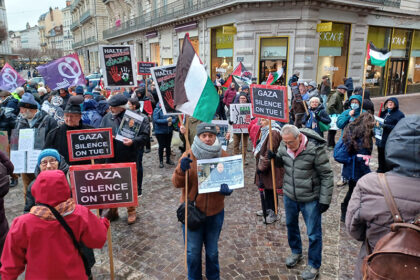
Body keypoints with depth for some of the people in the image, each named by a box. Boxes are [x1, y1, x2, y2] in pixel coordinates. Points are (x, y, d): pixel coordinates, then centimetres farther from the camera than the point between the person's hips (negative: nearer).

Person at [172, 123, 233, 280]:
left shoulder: (223, 156, -4)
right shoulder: (189, 156, -8)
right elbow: (177, 184, -10)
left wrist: (227, 188, -21)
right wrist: (181, 170, -30)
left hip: (215, 211, 2)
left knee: (212, 251, 19)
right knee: (193, 251, 11)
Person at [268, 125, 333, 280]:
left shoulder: (315, 149, -24)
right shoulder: (284, 145, -9)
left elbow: (326, 176, -15)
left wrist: (325, 200, -13)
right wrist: (275, 158, -13)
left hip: (310, 198, -5)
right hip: (289, 195, 5)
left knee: (313, 234, 8)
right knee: (291, 225, 23)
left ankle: (313, 266, 30)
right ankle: (296, 252, 49)